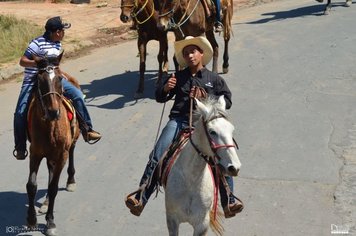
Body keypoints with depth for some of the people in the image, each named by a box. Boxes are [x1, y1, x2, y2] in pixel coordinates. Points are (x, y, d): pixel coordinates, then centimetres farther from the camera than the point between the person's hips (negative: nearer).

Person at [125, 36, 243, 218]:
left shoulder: (214, 79, 18)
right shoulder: (179, 77, 20)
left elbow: (227, 101, 10)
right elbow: (159, 97, 21)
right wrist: (165, 88, -2)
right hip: (179, 120, 1)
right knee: (157, 156, -20)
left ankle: (228, 202, -15)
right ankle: (140, 198, -24)